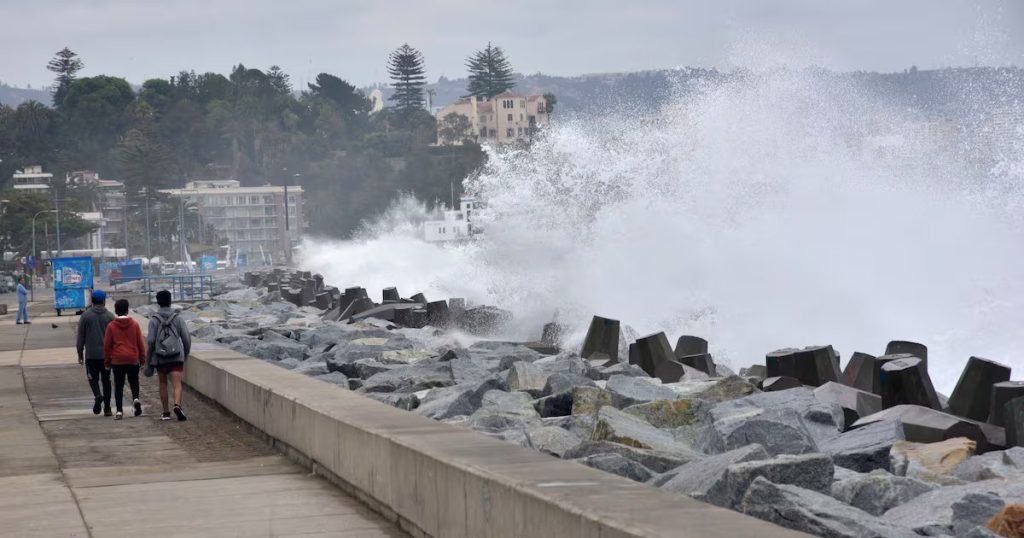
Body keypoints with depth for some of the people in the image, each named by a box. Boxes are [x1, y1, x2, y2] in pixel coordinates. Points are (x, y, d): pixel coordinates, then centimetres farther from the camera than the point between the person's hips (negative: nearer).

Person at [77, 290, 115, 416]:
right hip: (107, 354, 1)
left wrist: (80, 353, 9)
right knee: (106, 380, 9)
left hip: (91, 354, -1)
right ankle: (107, 408, 8)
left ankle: (98, 395, -19)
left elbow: (80, 336, 1)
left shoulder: (85, 316, -2)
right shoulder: (110, 316, 0)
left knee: (93, 378, 11)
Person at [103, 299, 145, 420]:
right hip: (133, 359, 1)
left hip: (117, 360, -1)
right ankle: (135, 398, -13)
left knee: (118, 385, 5)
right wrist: (142, 359, 13)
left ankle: (119, 411, 0)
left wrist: (107, 361, 11)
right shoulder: (134, 324, 1)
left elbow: (107, 345, 2)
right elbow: (140, 343, 4)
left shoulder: (111, 326, -1)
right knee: (134, 381, 15)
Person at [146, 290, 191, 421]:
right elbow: (186, 338, 0)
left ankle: (166, 413, 17)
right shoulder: (178, 318, 1)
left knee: (163, 384, 15)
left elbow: (150, 341, -7)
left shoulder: (154, 320, -3)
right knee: (177, 384, -7)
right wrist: (186, 354, 16)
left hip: (160, 358, 0)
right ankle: (177, 405, -32)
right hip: (176, 357, 0)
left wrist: (148, 360, 1)